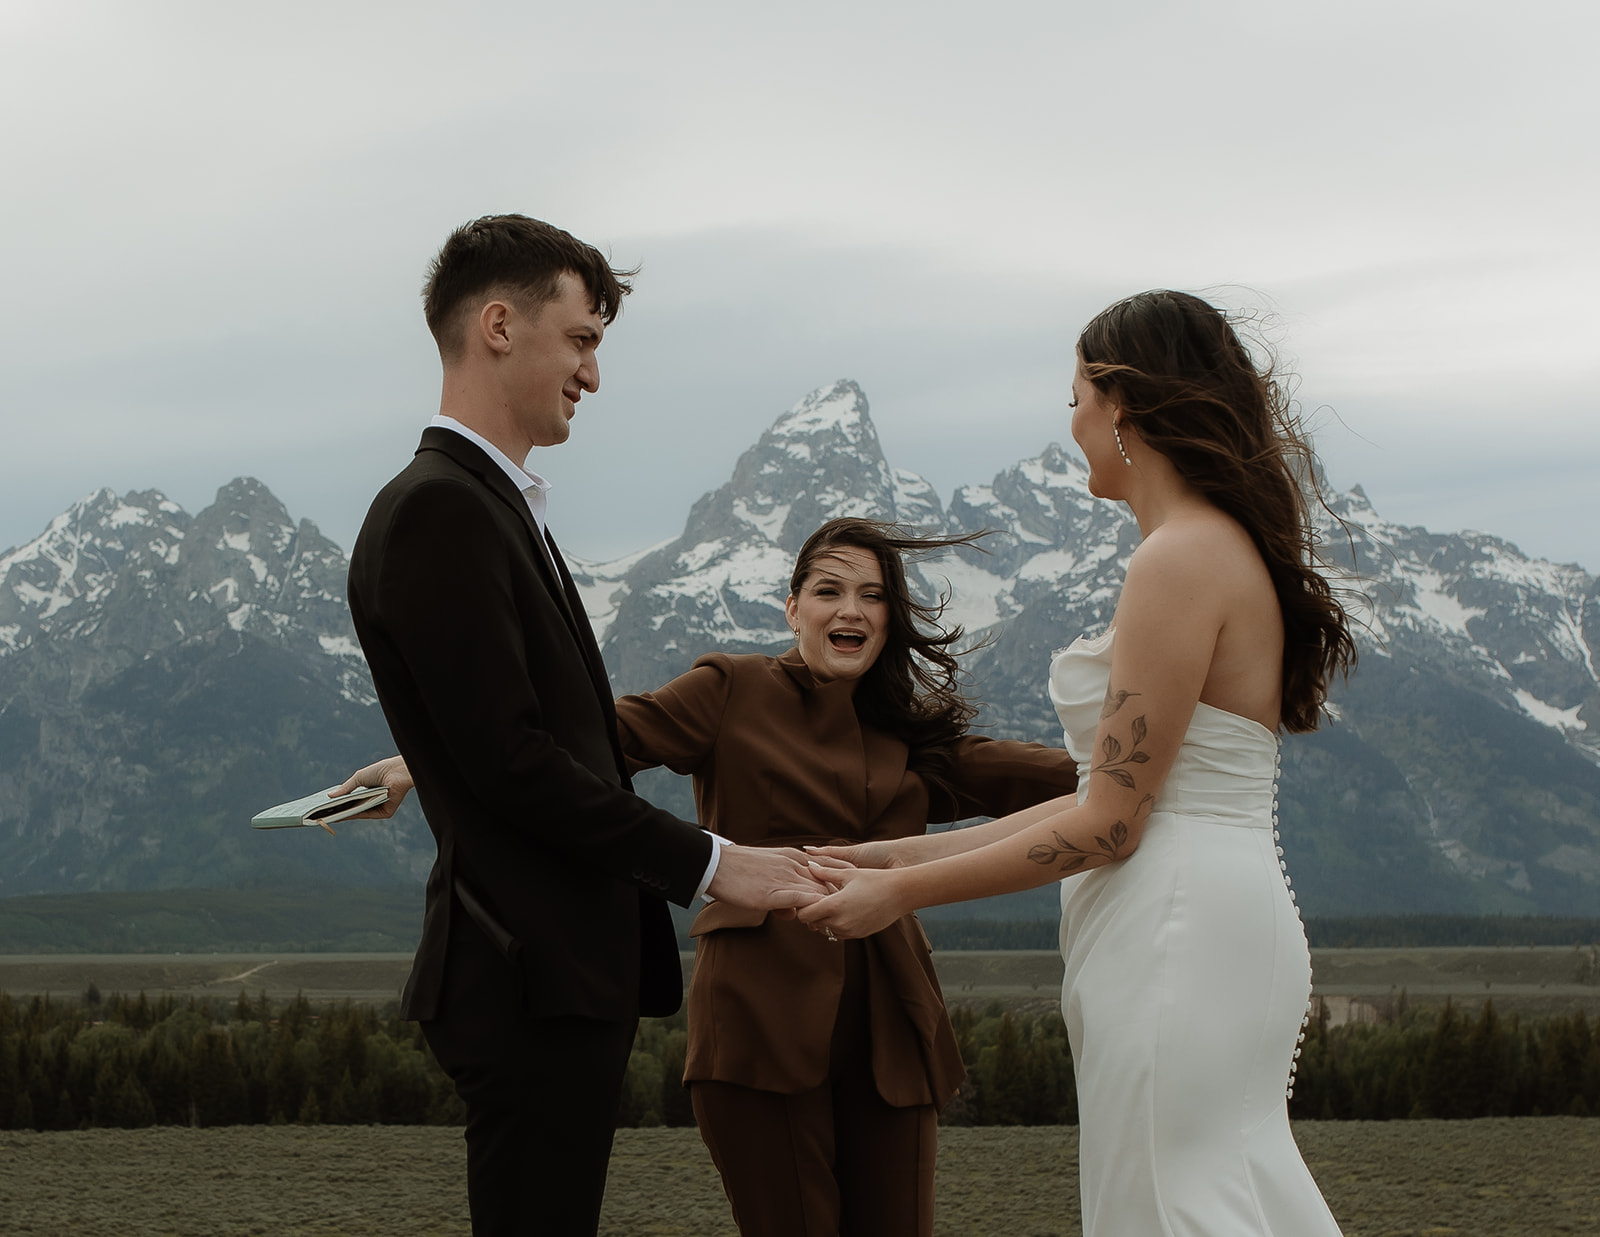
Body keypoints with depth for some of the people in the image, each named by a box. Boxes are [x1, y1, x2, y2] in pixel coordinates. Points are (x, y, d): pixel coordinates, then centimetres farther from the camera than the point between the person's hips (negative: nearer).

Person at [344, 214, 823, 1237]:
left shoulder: (491, 504, 18)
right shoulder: (436, 511, -14)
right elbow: (508, 759, -19)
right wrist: (708, 863, -13)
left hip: (571, 967, 10)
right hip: (532, 979, -10)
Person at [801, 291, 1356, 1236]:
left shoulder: (1183, 558, -14)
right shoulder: (1223, 548, 16)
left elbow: (1110, 826, -16)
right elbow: (1116, 799, 15)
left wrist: (902, 892, -8)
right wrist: (903, 855, 16)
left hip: (1180, 936, -10)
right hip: (1207, 925, 10)